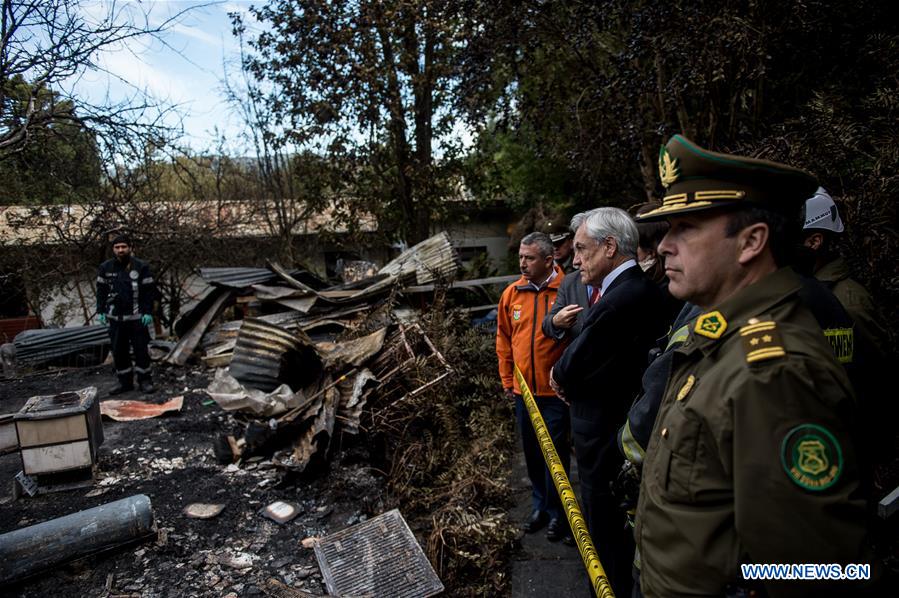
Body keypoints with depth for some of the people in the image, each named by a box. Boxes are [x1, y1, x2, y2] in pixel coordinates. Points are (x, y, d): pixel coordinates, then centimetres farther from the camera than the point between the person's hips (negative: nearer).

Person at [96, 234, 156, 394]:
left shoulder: (141, 266, -4)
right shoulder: (106, 267, 5)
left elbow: (149, 291, -3)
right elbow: (101, 291, 12)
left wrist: (148, 312, -9)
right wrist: (101, 311, 5)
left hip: (136, 318, -3)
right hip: (115, 318, 3)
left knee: (141, 349, 0)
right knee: (118, 351, 8)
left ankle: (145, 381, 12)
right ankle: (125, 382, 20)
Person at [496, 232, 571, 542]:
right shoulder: (512, 293, 2)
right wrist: (507, 381, 9)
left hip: (555, 392, -5)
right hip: (523, 390, 5)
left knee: (556, 454, 9)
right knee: (532, 453, 18)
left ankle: (557, 512, 29)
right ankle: (541, 505, 38)